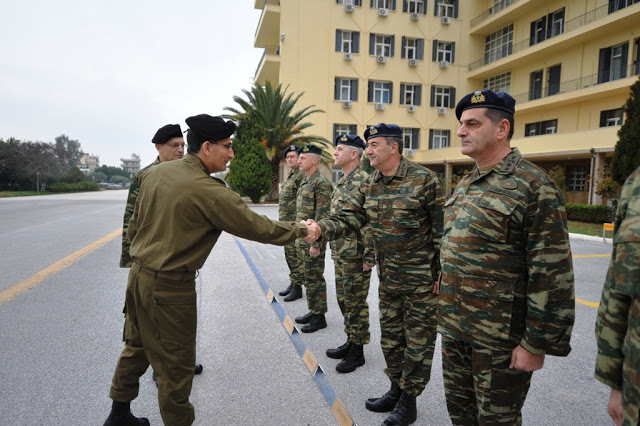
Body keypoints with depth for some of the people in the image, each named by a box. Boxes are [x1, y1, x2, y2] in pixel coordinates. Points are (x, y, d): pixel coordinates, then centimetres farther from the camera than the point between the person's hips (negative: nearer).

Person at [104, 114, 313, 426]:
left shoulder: (154, 172, 2)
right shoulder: (210, 191, -22)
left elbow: (135, 225, 11)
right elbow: (257, 227, -15)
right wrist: (301, 230, -1)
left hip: (139, 274, 9)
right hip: (170, 287, -9)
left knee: (136, 347, 25)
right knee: (175, 365, 8)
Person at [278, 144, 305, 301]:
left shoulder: (302, 175, -13)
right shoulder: (290, 176, 18)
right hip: (286, 223, 10)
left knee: (296, 255, -5)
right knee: (289, 254, 15)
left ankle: (297, 288, 4)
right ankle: (292, 283, 26)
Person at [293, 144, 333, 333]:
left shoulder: (321, 183, -15)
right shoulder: (305, 182, 14)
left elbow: (322, 216, -20)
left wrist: (316, 243, -21)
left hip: (313, 241, -9)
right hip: (302, 239, 9)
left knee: (315, 279, 0)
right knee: (309, 277, 16)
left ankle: (319, 317, 12)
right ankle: (313, 311, 28)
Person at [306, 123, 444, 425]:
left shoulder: (424, 180, -14)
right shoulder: (370, 186, 4)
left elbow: (441, 230, -12)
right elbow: (348, 218, -4)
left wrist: (442, 274, -11)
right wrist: (321, 228, -24)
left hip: (421, 281, -6)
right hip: (388, 278, 7)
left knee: (417, 342, 8)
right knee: (390, 338, 18)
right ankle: (396, 390, 38)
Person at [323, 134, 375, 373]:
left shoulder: (363, 181, -17)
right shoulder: (343, 181, 13)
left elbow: (369, 221, -21)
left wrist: (369, 256, -22)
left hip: (356, 255, -9)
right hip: (340, 253, 10)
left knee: (356, 302, 3)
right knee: (344, 299, 18)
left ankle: (357, 351, 17)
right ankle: (351, 341, 33)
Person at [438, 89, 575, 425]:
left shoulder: (532, 185, -16)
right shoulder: (466, 184, 10)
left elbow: (552, 276, -18)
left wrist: (537, 344, -17)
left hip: (501, 338, -7)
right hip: (454, 329, 7)